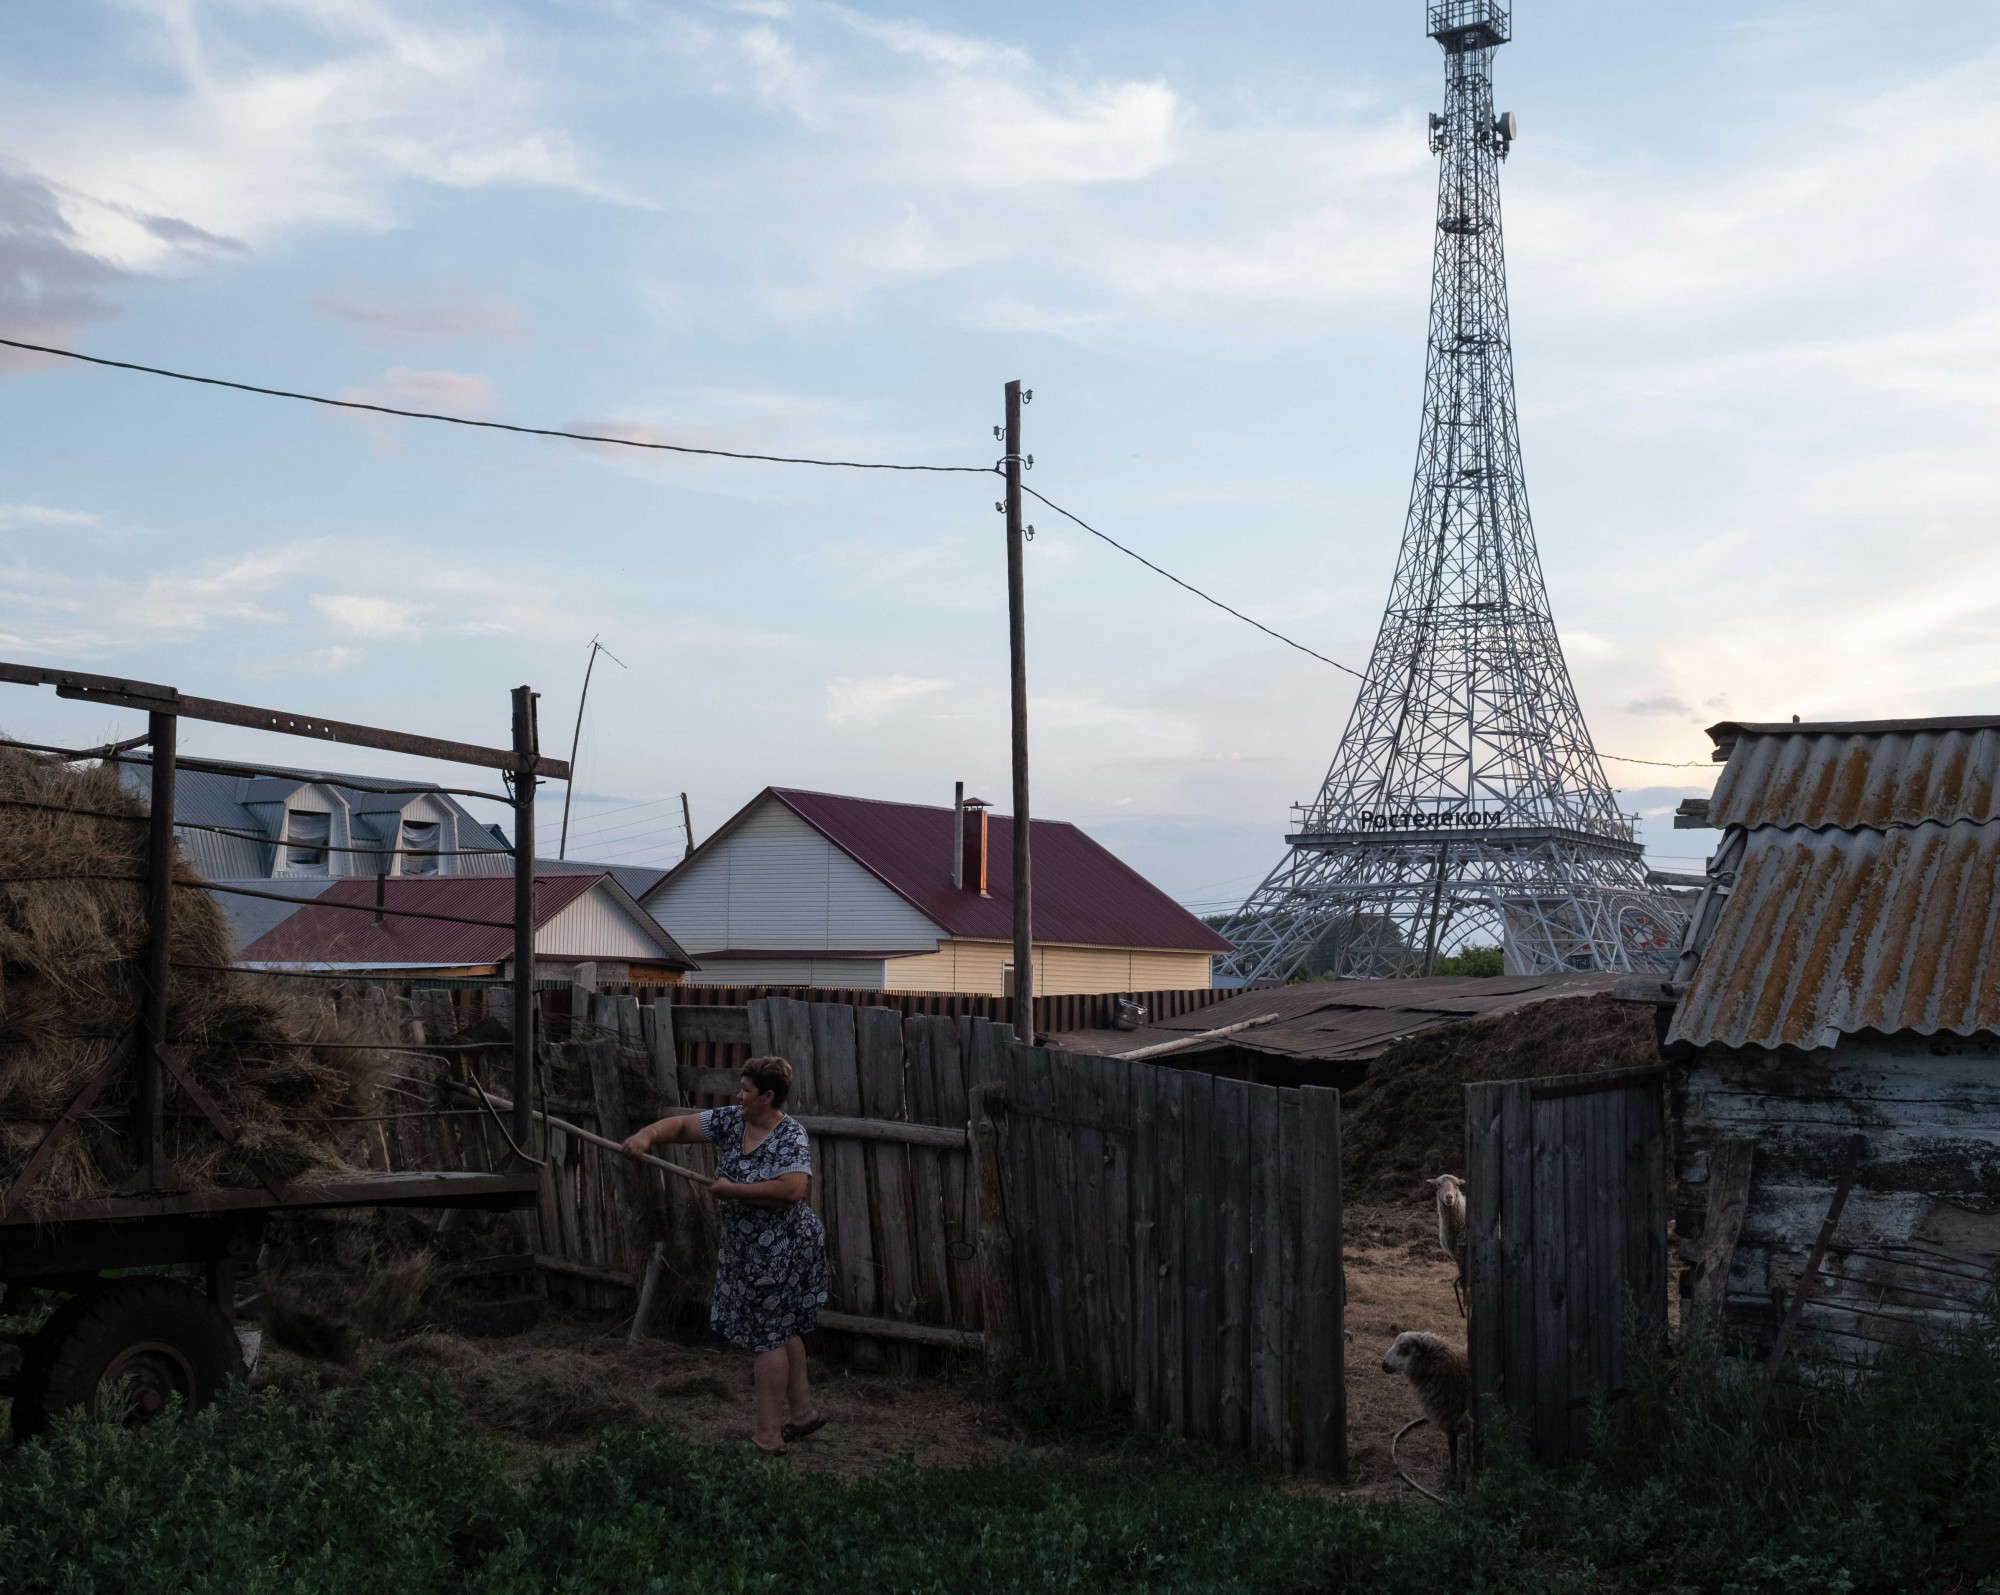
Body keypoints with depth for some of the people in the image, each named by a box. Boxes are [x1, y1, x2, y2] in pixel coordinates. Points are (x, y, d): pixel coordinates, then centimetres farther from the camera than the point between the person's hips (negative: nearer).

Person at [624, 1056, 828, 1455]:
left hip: (781, 1249, -8)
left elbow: (792, 1189, -35)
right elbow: (684, 1124, 4)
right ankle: (804, 1413, 32)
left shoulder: (790, 1137, -21)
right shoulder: (731, 1121, 2)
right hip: (747, 1246, 8)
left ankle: (767, 1437, 6)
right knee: (781, 1332, 18)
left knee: (768, 1336, -2)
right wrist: (649, 1135, -17)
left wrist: (732, 1189, -26)